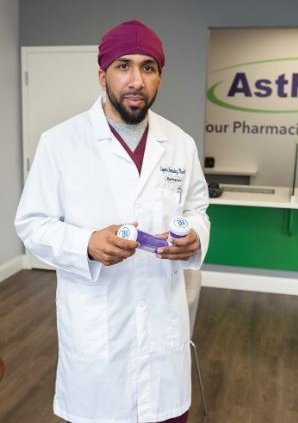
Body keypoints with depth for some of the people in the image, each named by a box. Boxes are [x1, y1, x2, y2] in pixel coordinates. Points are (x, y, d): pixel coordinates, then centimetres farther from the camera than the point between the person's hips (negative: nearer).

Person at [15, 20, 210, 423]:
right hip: (94, 326, -2)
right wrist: (87, 244, -24)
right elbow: (33, 224, -5)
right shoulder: (59, 142, -8)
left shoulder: (181, 143, 3)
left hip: (164, 320, 3)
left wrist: (194, 237, -11)